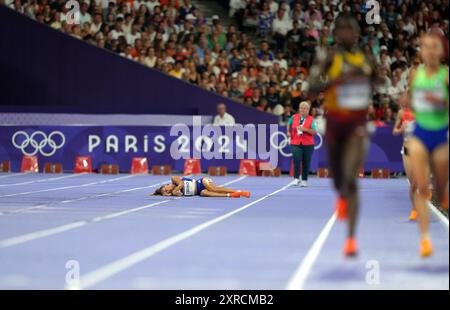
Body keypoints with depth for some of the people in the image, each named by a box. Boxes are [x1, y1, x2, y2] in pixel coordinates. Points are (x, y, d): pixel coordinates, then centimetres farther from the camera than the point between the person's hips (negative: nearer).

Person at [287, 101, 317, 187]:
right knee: (296, 159, -18)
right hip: (295, 143, 0)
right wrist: (288, 131, 10)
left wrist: (305, 129, -22)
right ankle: (296, 179, -11)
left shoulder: (311, 119, -1)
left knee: (306, 163, 5)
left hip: (308, 144, 0)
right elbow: (289, 124, 26)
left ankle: (304, 180, 19)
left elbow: (314, 132, -10)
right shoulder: (294, 117, 5)